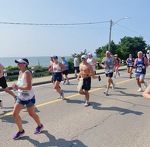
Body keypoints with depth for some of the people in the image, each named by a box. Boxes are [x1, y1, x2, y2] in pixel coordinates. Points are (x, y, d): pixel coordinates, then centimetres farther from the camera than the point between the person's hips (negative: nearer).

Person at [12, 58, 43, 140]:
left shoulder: (27, 73, -23)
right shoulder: (20, 72, 4)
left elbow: (29, 87, -31)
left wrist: (18, 87, -25)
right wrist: (16, 86, 4)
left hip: (29, 98, -8)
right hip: (20, 97, 8)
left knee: (31, 114, 11)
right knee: (15, 114, 3)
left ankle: (40, 126, 39)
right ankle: (21, 131, 22)